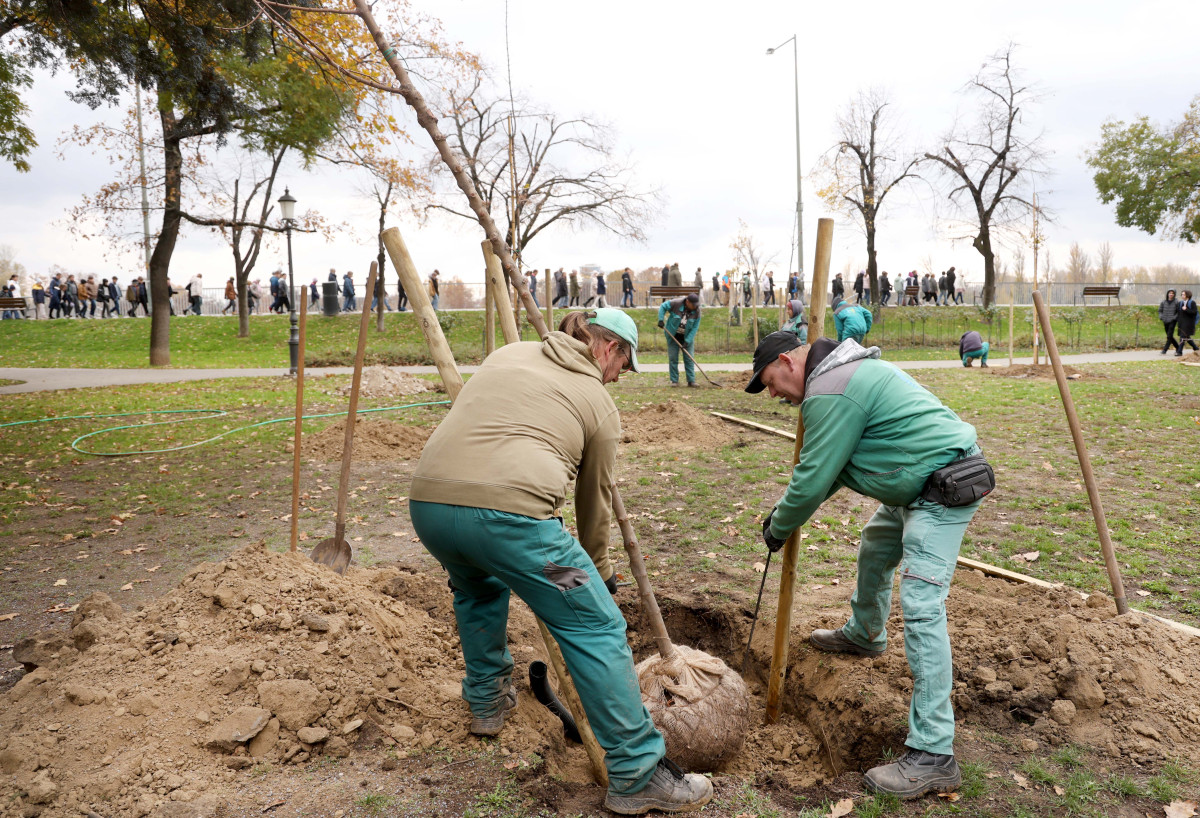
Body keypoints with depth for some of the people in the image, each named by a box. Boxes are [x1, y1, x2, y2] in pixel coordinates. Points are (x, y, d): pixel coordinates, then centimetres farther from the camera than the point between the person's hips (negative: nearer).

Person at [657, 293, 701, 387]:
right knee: (673, 358, -1)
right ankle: (674, 381, 6)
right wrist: (661, 320, -18)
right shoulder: (676, 303, -22)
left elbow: (695, 328, -12)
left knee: (689, 358, 0)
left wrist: (687, 341, -18)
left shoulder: (697, 311, -15)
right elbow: (663, 306, -7)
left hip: (687, 337, 2)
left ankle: (691, 381, 6)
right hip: (673, 336, -1)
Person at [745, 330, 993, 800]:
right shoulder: (842, 369, 14)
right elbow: (830, 463, 20)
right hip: (916, 486, 11)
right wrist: (786, 511, 15)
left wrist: (778, 529, -1)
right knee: (875, 551, 29)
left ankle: (933, 756, -14)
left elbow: (813, 480, -18)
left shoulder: (829, 394, -21)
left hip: (944, 491, -11)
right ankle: (864, 635, 56)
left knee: (920, 608, -16)